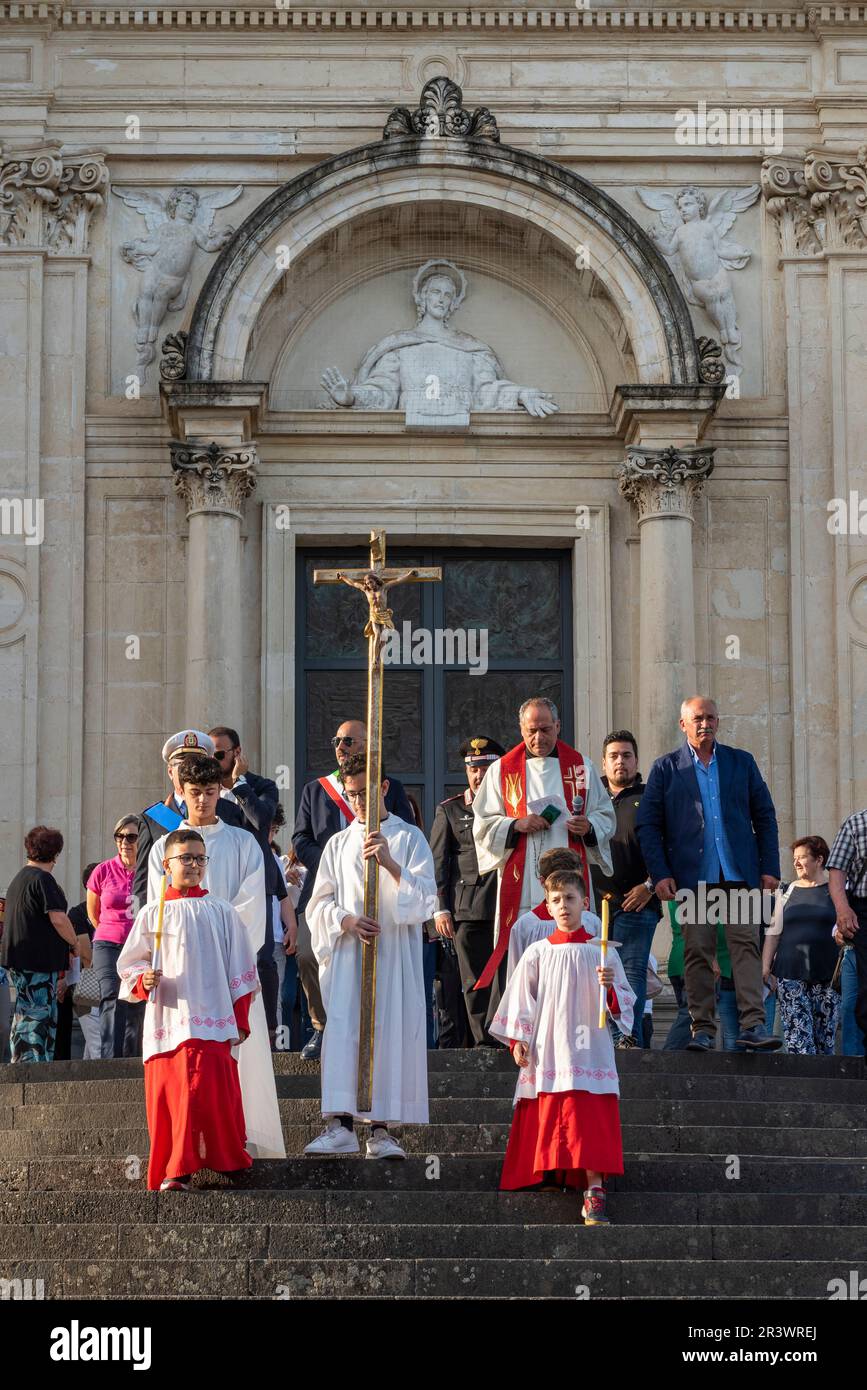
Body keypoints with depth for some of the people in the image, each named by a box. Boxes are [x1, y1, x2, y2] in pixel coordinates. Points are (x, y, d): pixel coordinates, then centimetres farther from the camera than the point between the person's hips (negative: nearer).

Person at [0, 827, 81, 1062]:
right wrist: (74, 944, -4)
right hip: (37, 961, -9)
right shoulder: (42, 879, -12)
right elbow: (58, 919, -20)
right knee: (36, 1016, -9)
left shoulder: (20, 878, 18)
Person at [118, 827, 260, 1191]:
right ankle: (173, 1171, 7)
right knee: (166, 1099, -2)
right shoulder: (152, 914, 10)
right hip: (165, 1021, 1)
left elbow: (240, 970, 12)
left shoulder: (220, 912, 10)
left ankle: (178, 1170, -11)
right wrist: (143, 981, -9)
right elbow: (129, 963, 14)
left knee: (202, 1091, -14)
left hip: (209, 1021, -1)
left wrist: (241, 1020, 7)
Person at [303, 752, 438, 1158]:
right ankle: (340, 1123, -16)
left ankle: (380, 1128, -2)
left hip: (395, 951, -1)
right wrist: (346, 920, -9)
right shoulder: (338, 844, 13)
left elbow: (425, 898, -3)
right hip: (347, 952, 2)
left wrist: (391, 865, -18)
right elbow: (320, 903, 12)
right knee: (343, 1029, -11)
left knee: (390, 1030, -5)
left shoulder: (409, 838, 6)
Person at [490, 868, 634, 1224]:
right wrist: (518, 1041, 2)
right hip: (546, 1053, 2)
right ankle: (548, 1175, 13)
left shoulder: (602, 952, 9)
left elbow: (624, 1003, 8)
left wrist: (611, 986, -12)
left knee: (590, 1120, -13)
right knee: (545, 1120, -1)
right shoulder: (537, 953, 10)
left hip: (588, 1050, -2)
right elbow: (521, 999, 10)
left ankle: (593, 1191, -18)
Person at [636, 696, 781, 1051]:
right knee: (697, 952, -2)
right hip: (692, 876, -1)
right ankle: (702, 1029, 2)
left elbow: (765, 817, 13)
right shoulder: (666, 768, 7)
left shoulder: (742, 762, 13)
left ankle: (753, 1024, -11)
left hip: (740, 874, 1)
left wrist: (770, 868, 4)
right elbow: (647, 824, 5)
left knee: (746, 945, -8)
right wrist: (659, 874, -5)